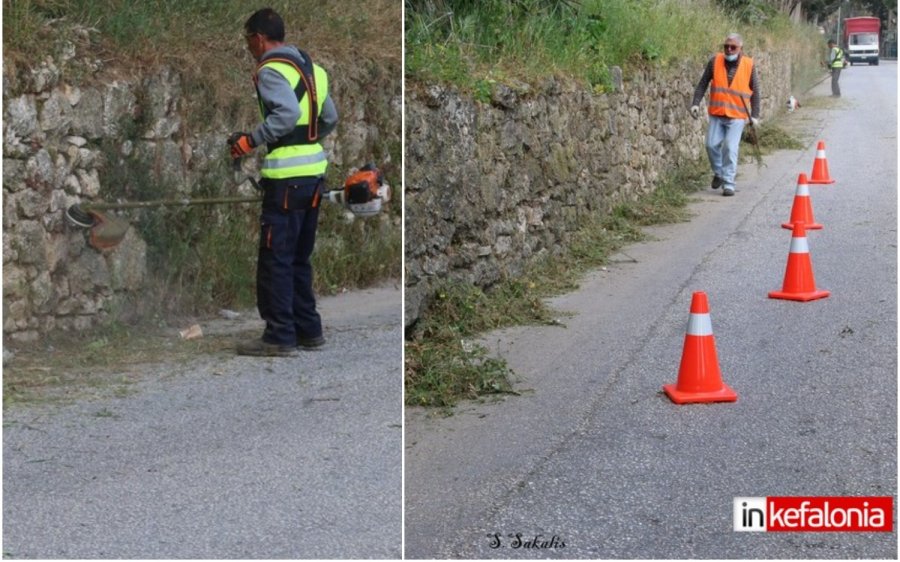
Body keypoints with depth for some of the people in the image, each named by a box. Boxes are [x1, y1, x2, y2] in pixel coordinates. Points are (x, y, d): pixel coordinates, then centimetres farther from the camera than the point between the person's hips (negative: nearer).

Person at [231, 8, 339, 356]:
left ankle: (280, 336, -2)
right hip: (314, 171, 9)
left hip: (287, 177, -9)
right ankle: (308, 329, 20)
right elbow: (330, 119, 17)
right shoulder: (309, 67, 16)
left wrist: (249, 141, -15)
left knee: (275, 259, -3)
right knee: (299, 258, 16)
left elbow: (287, 114, -23)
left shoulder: (271, 70, -9)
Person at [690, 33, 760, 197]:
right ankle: (718, 173, 27)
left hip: (737, 115, -2)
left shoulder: (749, 65, -2)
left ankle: (728, 183, -5)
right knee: (712, 145, 0)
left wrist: (755, 115, 2)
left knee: (730, 148, -11)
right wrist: (696, 103, -6)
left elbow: (755, 91, 5)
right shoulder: (715, 61, -1)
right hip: (716, 114, 2)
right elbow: (703, 83, 5)